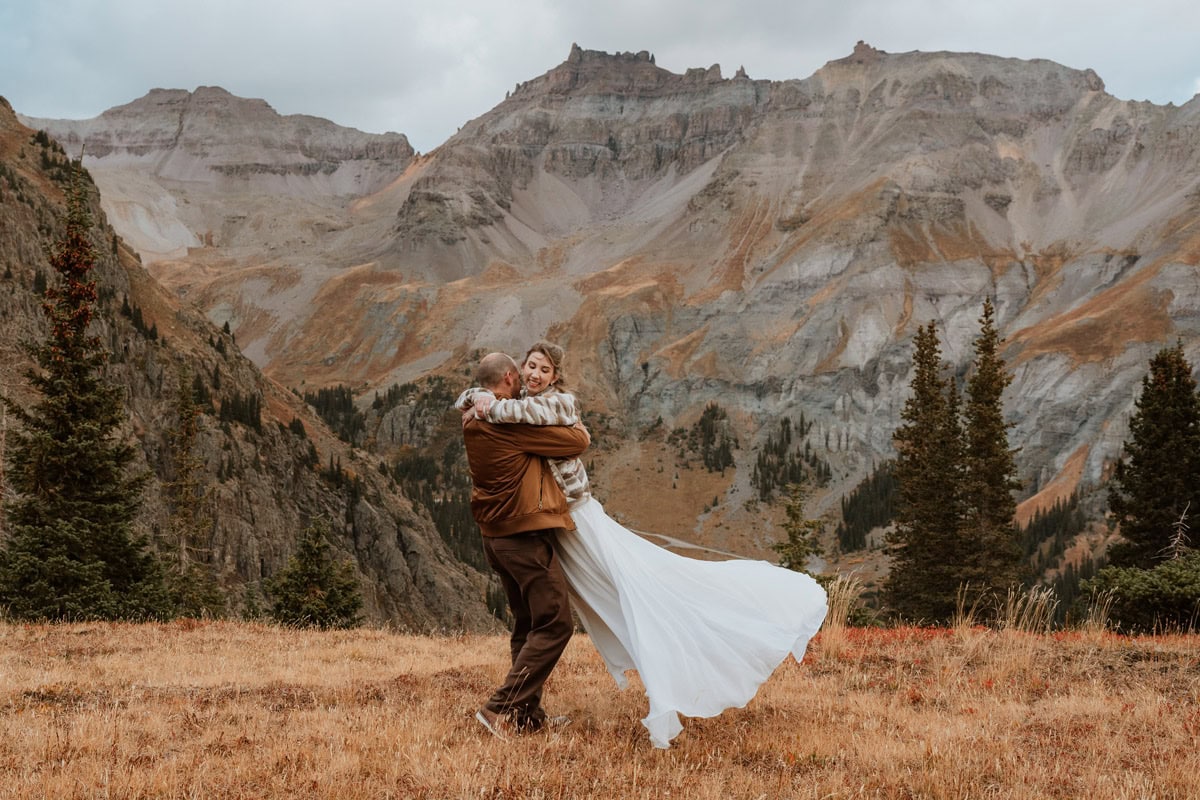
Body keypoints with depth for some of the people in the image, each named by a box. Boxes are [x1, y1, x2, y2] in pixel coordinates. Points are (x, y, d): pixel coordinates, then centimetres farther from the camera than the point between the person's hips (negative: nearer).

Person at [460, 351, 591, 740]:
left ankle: (528, 713, 19)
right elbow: (575, 442, -11)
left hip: (495, 536, 10)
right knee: (555, 623, -6)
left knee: (528, 624, 17)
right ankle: (501, 708, -11)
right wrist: (580, 431, 10)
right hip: (525, 535, -10)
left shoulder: (472, 422, 9)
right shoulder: (511, 421, -17)